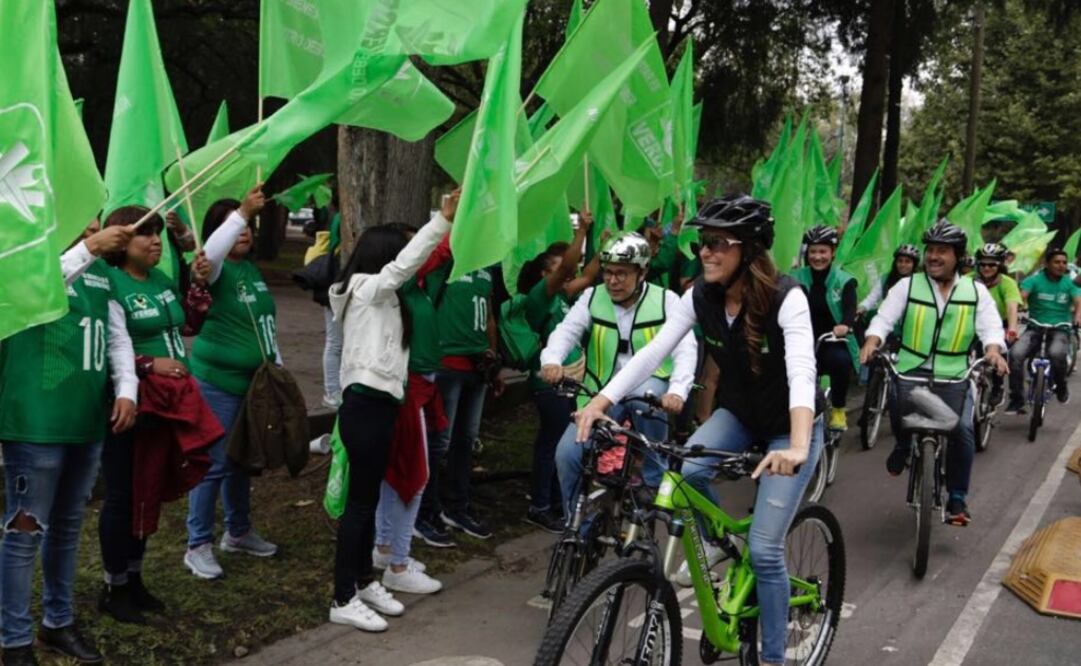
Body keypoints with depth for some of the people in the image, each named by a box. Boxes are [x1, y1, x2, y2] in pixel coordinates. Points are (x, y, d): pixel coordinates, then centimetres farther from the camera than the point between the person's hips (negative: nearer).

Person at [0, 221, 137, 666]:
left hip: (87, 420, 7)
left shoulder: (100, 270, 13)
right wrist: (88, 248, -35)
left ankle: (58, 622, 30)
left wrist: (126, 390, 1)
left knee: (68, 526, 17)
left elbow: (118, 335, 14)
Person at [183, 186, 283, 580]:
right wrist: (243, 212, -41)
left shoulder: (253, 270, 12)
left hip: (255, 381, 8)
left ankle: (238, 533, 31)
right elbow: (209, 253, -36)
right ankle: (198, 546, 5)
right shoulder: (215, 270, -10)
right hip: (217, 382, -7)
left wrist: (277, 366, 19)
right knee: (215, 463, -4)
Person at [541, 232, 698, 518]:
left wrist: (677, 390, -36)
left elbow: (685, 349, -16)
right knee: (567, 454, -15)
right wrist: (552, 360, -35)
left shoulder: (666, 301, -5)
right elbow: (566, 330, -11)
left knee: (642, 392, -39)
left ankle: (654, 478, -18)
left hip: (649, 390, -2)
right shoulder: (592, 298, 2)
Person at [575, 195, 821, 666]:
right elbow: (653, 352, -20)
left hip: (789, 426, -4)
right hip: (737, 414, 5)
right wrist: (601, 401, -34)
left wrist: (798, 447, -58)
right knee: (684, 472, -27)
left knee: (763, 549, -10)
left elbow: (801, 371, -42)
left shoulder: (786, 297, -29)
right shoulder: (701, 296, -13)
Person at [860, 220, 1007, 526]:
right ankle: (903, 445, 15)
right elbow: (884, 317, -3)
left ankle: (957, 499, -2)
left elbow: (991, 327, -1)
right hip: (910, 370, 0)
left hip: (954, 376, 0)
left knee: (962, 429, -20)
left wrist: (993, 350, -24)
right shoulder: (907, 285, 5)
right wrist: (872, 341, -24)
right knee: (900, 410, -25)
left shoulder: (976, 291, 8)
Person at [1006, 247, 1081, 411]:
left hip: (1060, 330, 0)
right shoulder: (1034, 280, 1)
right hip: (1035, 329, 1)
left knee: (1057, 353, -34)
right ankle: (1016, 400, -15)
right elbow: (1021, 296, -15)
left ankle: (1061, 387, -2)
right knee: (1016, 354, -27)